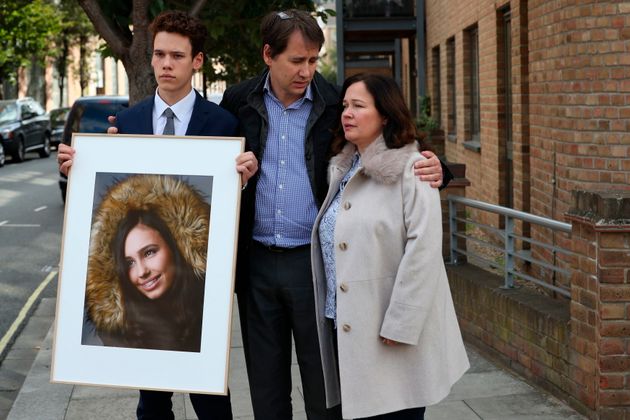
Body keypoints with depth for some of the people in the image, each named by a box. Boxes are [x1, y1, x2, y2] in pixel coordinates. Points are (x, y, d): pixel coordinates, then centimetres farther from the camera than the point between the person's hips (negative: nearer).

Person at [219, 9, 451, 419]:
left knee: (325, 385, 7)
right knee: (266, 385, 13)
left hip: (315, 262, -2)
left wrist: (431, 170, -18)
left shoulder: (337, 105, -3)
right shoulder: (238, 102, 1)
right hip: (256, 263, 2)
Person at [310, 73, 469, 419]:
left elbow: (423, 250, -17)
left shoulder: (410, 169, -10)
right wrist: (331, 313, 12)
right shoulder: (342, 170, 13)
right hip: (345, 326, 7)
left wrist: (399, 324, -20)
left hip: (391, 333, -7)